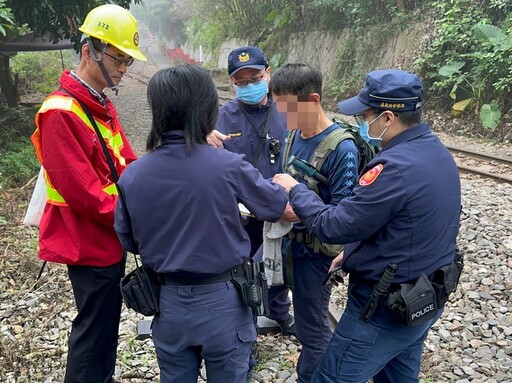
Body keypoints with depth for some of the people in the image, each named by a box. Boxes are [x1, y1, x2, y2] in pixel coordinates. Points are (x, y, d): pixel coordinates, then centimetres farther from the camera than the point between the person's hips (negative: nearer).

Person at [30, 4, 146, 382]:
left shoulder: (102, 106, 10)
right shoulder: (61, 113, -21)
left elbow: (127, 164, 8)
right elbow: (83, 193, -25)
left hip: (109, 236, 9)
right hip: (90, 242, -9)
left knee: (107, 323, 22)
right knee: (94, 330, 5)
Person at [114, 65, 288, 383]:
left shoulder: (132, 175, -11)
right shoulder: (228, 166, -20)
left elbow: (129, 242, 2)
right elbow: (277, 207, -4)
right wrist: (285, 185, 18)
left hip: (168, 302, 3)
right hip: (222, 300, -3)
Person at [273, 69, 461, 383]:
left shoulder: (395, 168, -29)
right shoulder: (438, 153, 2)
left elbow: (332, 226, -23)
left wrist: (295, 190, -8)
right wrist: (356, 252, 12)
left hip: (386, 308, -9)